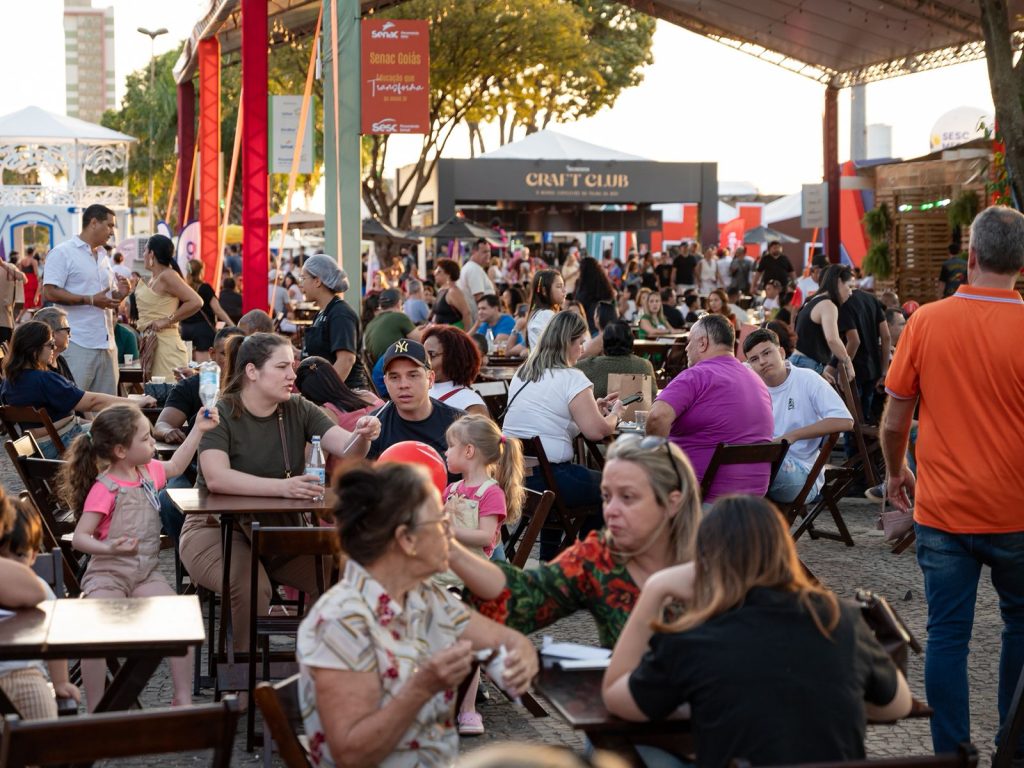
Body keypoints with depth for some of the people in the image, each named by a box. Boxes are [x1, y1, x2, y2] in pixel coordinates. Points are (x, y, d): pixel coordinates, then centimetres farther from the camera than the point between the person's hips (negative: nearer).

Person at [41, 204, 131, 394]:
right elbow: (49, 293, -14)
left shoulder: (104, 256, 20)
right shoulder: (62, 253, -4)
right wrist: (91, 300, -19)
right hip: (78, 344, -7)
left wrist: (120, 293, 4)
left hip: (106, 343, 7)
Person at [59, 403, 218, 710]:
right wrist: (110, 548, -34)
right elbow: (80, 538, -17)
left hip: (145, 573, 6)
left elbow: (175, 467, 30)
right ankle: (95, 712, -11)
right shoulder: (104, 489, -16)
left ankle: (183, 699, -1)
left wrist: (198, 430, 25)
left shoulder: (148, 472, 6)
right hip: (107, 573, -6)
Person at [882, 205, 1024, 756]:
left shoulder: (926, 322, -6)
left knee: (946, 633, 7)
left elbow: (894, 422, 0)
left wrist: (895, 472, 19)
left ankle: (952, 751, 10)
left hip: (941, 509, 1)